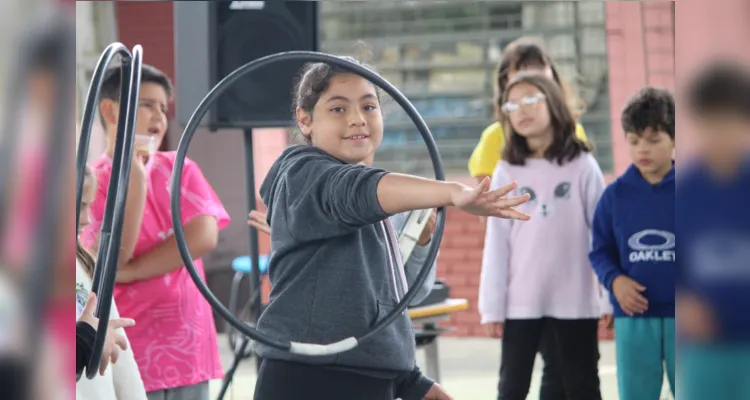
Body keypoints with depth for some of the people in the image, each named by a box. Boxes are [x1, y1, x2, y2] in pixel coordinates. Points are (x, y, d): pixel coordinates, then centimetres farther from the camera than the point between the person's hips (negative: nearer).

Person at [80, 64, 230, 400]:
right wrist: (133, 170, -18)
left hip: (187, 353, 4)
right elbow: (113, 258, -16)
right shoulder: (92, 182, -3)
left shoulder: (180, 169, 9)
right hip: (127, 358, -4)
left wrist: (131, 271, -12)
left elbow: (204, 236, -7)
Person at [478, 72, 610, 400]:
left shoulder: (582, 166, -1)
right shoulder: (507, 172, 2)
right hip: (521, 300, 1)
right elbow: (496, 242, 1)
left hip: (575, 300, -1)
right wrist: (492, 307, -2)